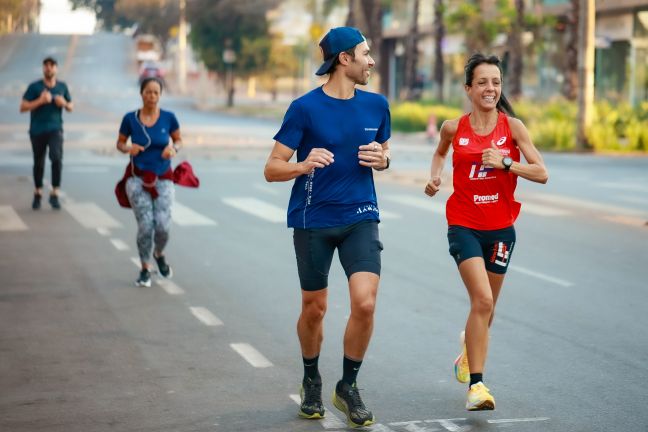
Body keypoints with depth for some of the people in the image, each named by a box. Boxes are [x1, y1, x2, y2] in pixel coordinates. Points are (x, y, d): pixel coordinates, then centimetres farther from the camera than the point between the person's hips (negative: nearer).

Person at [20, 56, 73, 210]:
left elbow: (71, 107, 14)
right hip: (37, 130, 0)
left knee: (57, 158, -20)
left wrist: (64, 103, -9)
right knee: (39, 163, 11)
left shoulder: (62, 86, 4)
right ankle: (38, 193, 32)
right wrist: (40, 101, -21)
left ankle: (55, 194, -11)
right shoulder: (34, 87, -4)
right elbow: (23, 107, -9)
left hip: (55, 129, 0)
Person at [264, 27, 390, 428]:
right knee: (314, 308, 8)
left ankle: (348, 386, 9)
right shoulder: (305, 108, -9)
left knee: (365, 303, -12)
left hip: (361, 218, 2)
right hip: (313, 220, -2)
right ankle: (311, 381, 34)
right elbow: (272, 169, -8)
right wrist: (304, 165, -29)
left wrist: (382, 160, -5)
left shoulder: (376, 105, 4)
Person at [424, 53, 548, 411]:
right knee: (482, 300, -20)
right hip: (464, 225, -2)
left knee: (486, 306, 15)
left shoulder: (512, 126, -5)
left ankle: (469, 347, 50)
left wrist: (505, 163, -21)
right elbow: (440, 153, 21)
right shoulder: (453, 128, -3)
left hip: (500, 227, 2)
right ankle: (476, 383, -12)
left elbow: (542, 173, -8)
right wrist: (434, 177, 3)